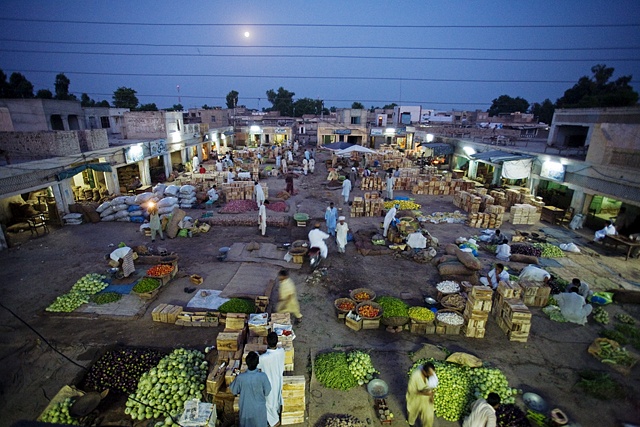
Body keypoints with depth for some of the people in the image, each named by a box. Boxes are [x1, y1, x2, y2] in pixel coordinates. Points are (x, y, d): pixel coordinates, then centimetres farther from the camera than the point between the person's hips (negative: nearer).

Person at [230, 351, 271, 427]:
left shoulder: (240, 377, -27)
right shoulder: (262, 376, -29)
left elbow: (233, 391, -7)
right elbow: (267, 392, -13)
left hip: (246, 409, 1)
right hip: (259, 409, 0)